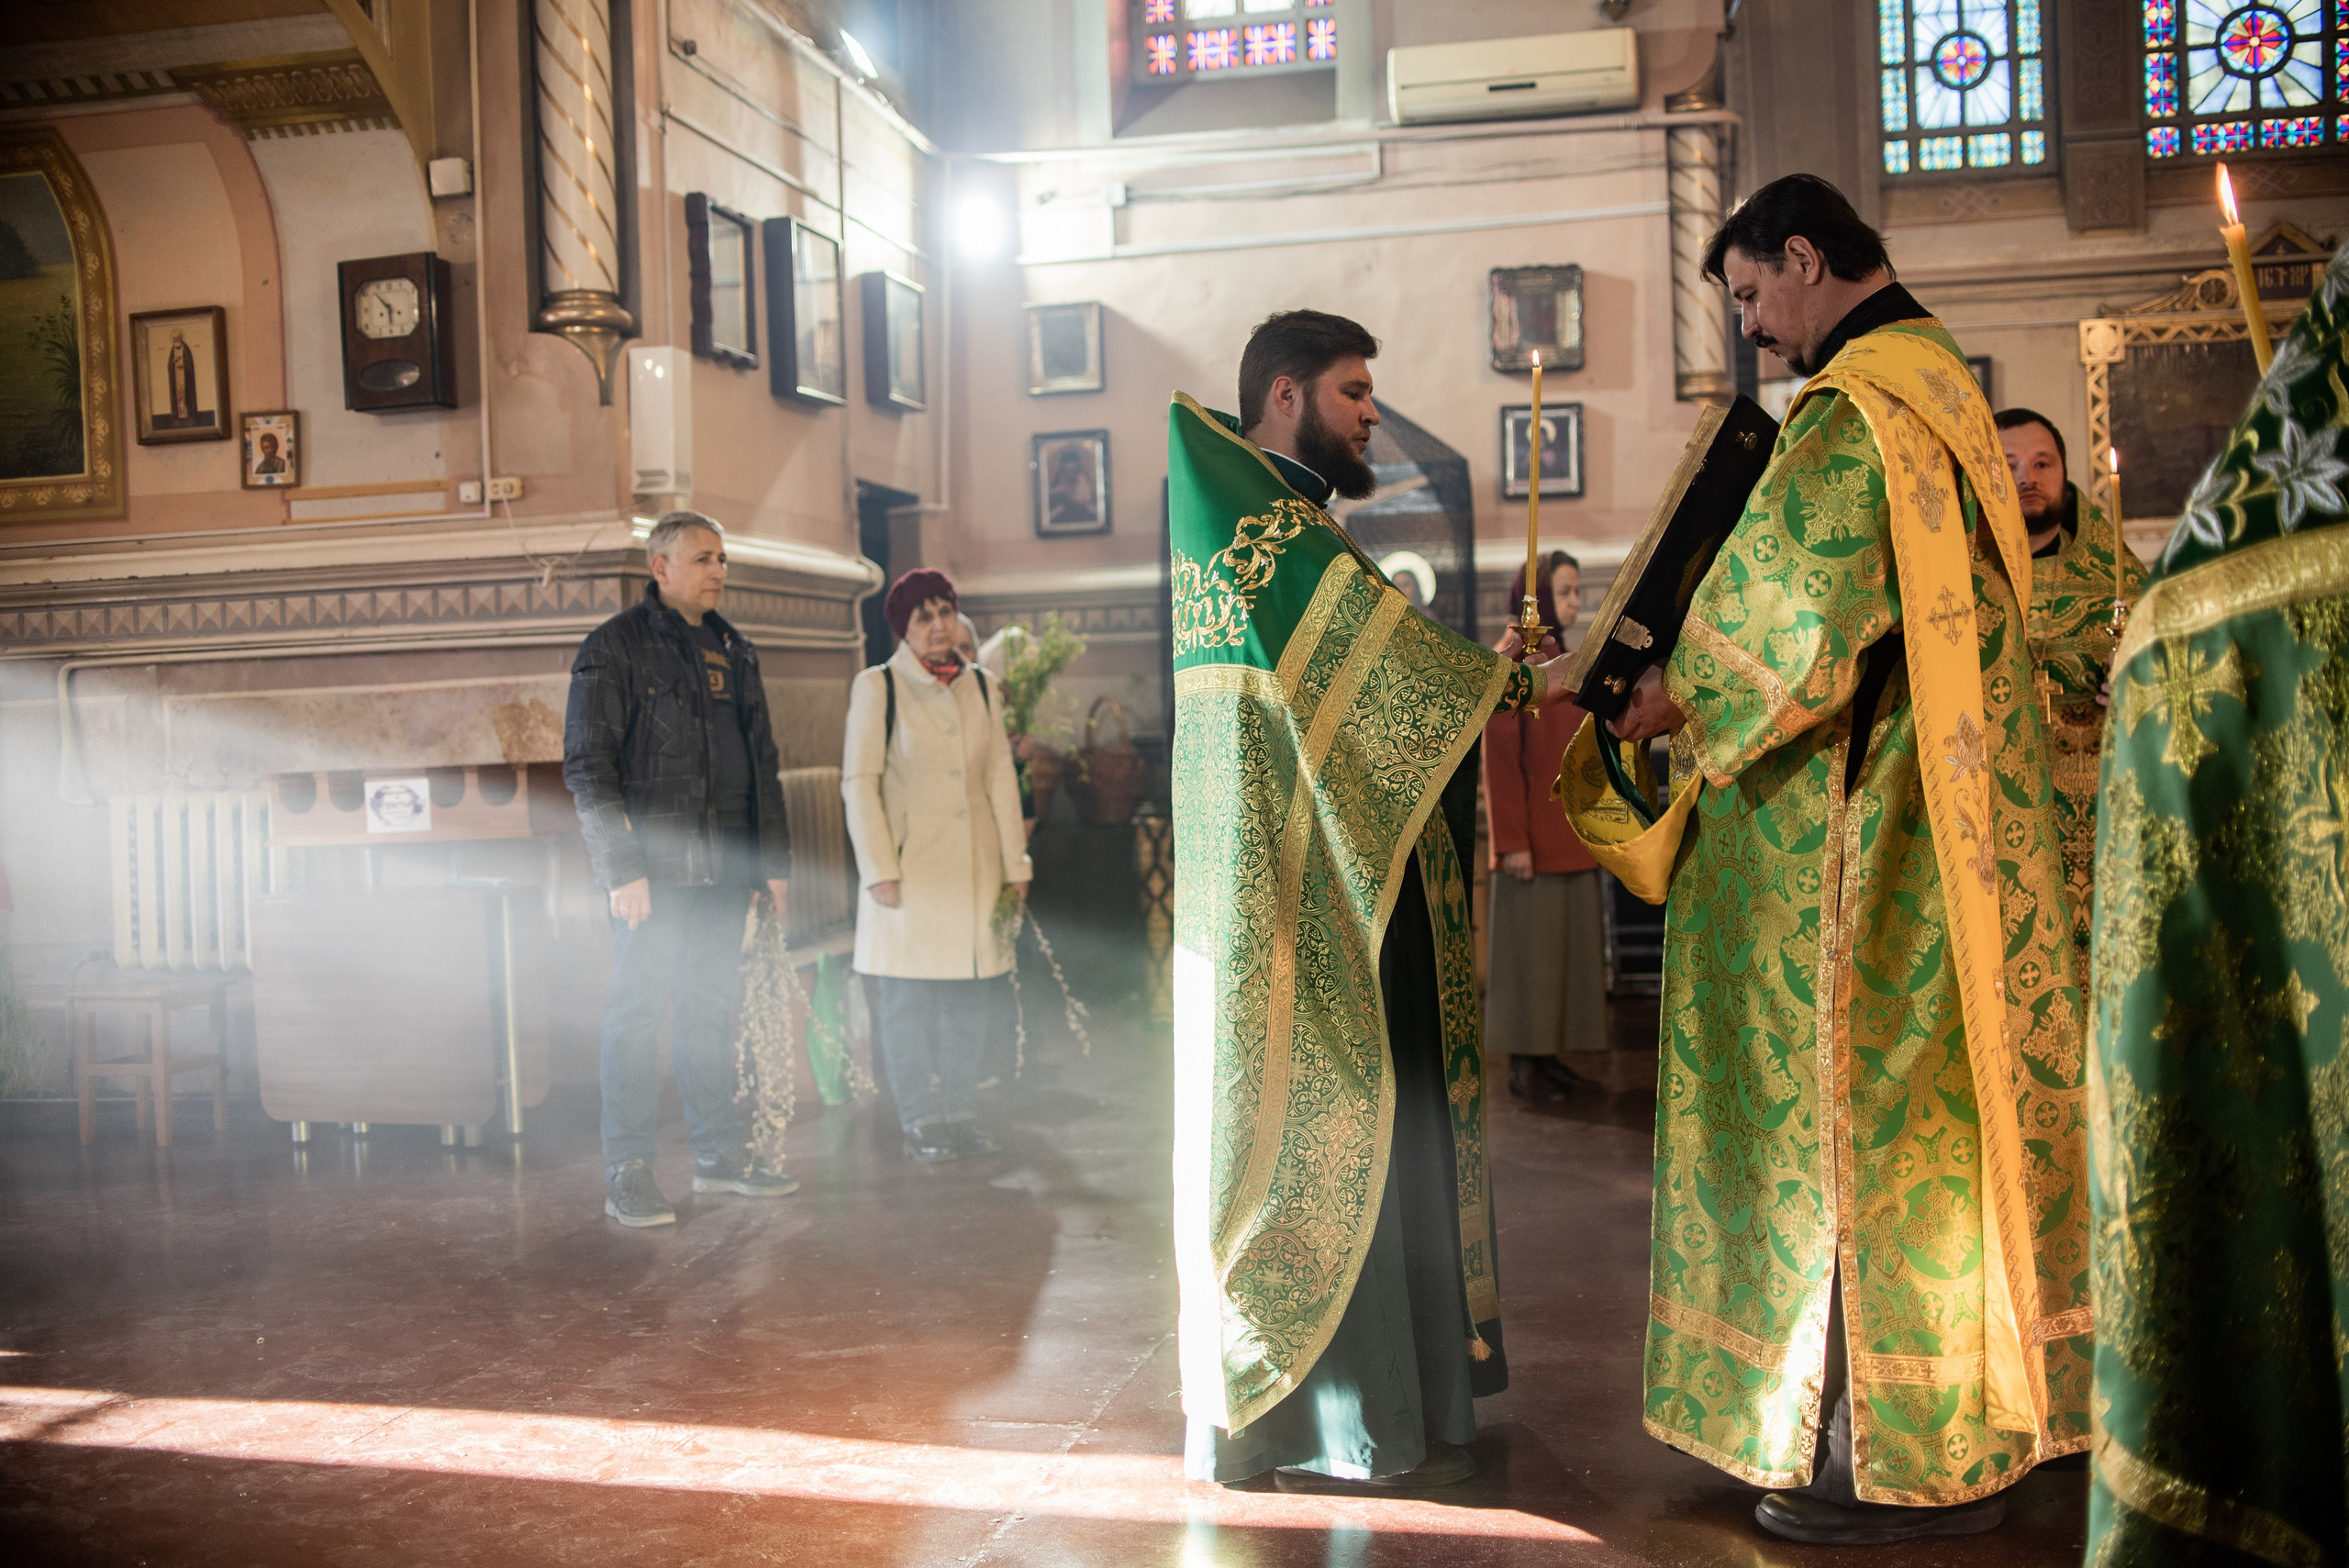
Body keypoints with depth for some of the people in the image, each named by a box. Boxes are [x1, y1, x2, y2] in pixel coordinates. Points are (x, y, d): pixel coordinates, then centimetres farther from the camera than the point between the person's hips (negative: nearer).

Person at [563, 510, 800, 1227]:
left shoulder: (733, 651, 14)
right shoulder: (613, 648, -5)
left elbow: (762, 762, 18)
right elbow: (587, 766, -10)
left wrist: (774, 860, 13)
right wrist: (623, 868, -16)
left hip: (723, 870, 6)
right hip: (651, 867, -6)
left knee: (711, 1008, 12)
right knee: (637, 1012, -1)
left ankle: (720, 1153, 21)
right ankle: (626, 1173, 6)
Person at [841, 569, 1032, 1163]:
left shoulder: (983, 688, 10)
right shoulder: (877, 687, -3)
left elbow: (1001, 779, 12)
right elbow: (859, 783, -5)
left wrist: (1014, 864, 9)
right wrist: (879, 870, -10)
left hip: (975, 867, 4)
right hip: (910, 868, -4)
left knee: (972, 998, 7)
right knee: (909, 1000, 1)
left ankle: (959, 1114, 20)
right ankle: (921, 1123, 12)